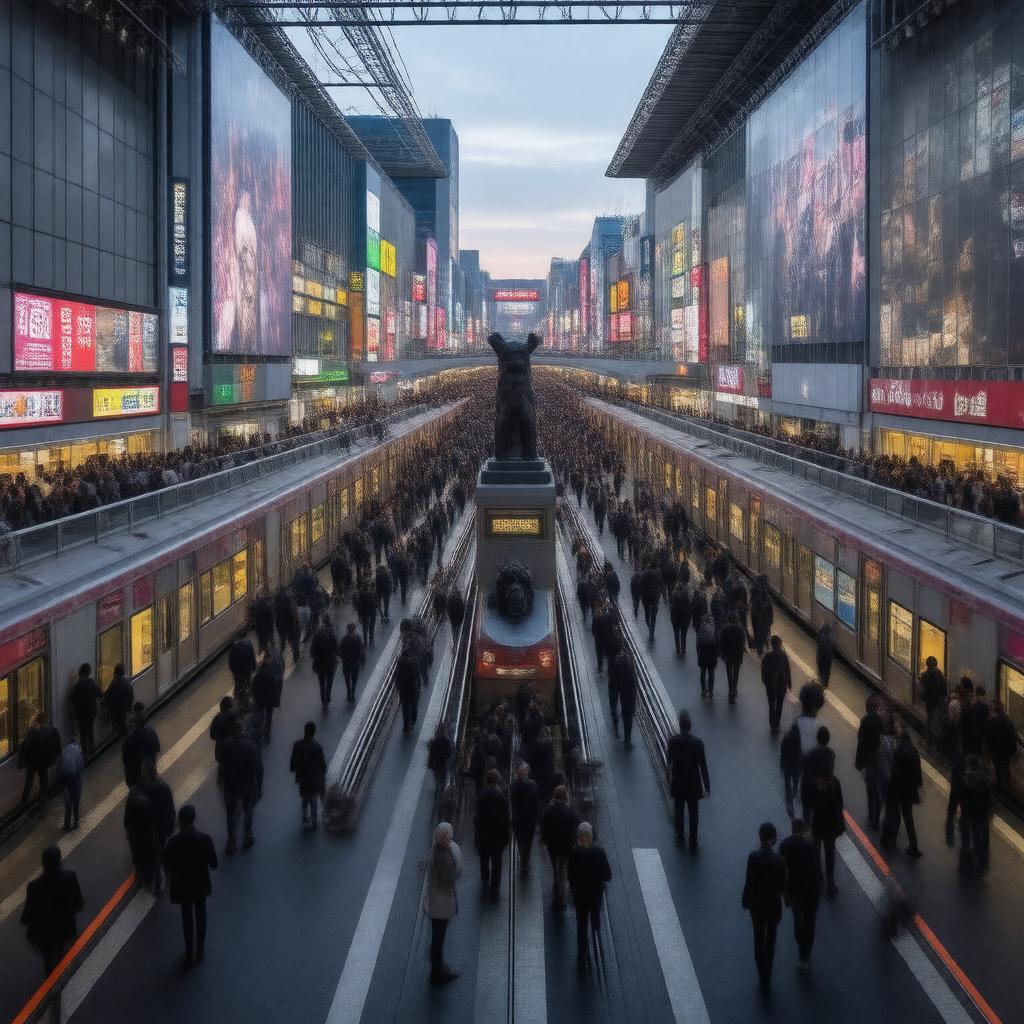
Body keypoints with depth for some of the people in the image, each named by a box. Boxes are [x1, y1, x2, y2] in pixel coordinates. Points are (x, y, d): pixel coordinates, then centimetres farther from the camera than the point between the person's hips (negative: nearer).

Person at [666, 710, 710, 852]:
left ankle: (680, 837, 36)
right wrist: (707, 786, -4)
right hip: (693, 784, -1)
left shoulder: (673, 741, -16)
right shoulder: (698, 743, -20)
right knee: (693, 814, 9)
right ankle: (693, 845, 14)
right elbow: (703, 766, -13)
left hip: (678, 783, 2)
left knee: (679, 811, 21)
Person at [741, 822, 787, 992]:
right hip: (773, 904, -1)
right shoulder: (778, 860, -20)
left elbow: (748, 882, -11)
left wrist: (745, 901, 4)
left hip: (756, 903, 1)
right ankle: (767, 978, 23)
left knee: (758, 939, 18)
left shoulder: (753, 857, -18)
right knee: (770, 940, 18)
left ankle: (762, 977, 24)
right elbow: (782, 886, -12)